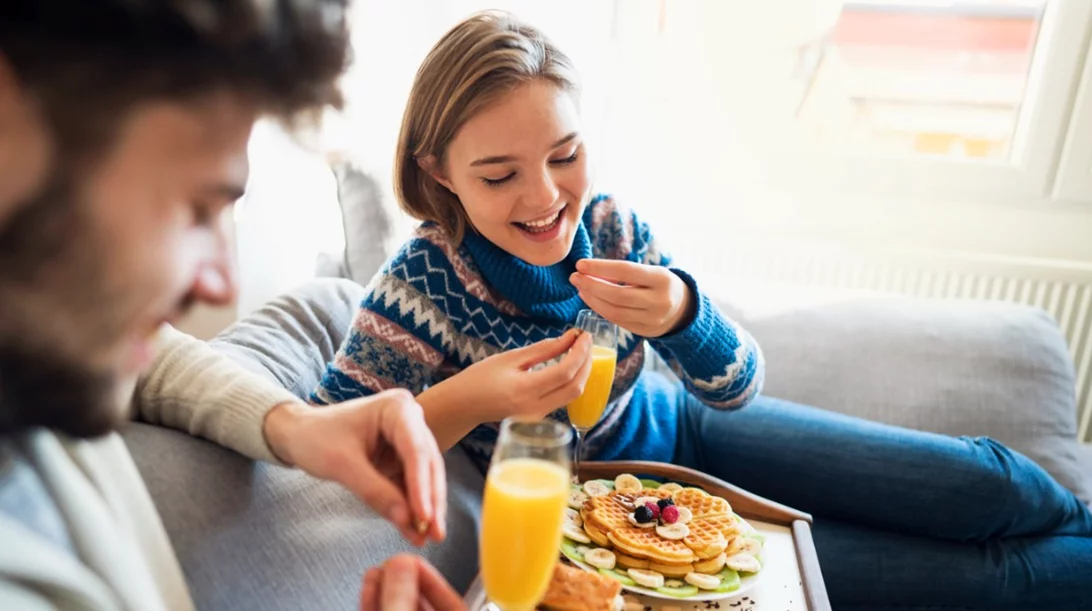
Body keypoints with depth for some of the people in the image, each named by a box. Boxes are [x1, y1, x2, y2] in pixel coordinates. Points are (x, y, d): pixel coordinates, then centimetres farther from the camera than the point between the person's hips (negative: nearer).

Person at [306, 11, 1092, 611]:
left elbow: (737, 390, -12)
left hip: (681, 431, 4)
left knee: (996, 484, 4)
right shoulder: (424, 285, -25)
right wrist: (458, 403, -39)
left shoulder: (609, 227, -16)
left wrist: (682, 314, -35)